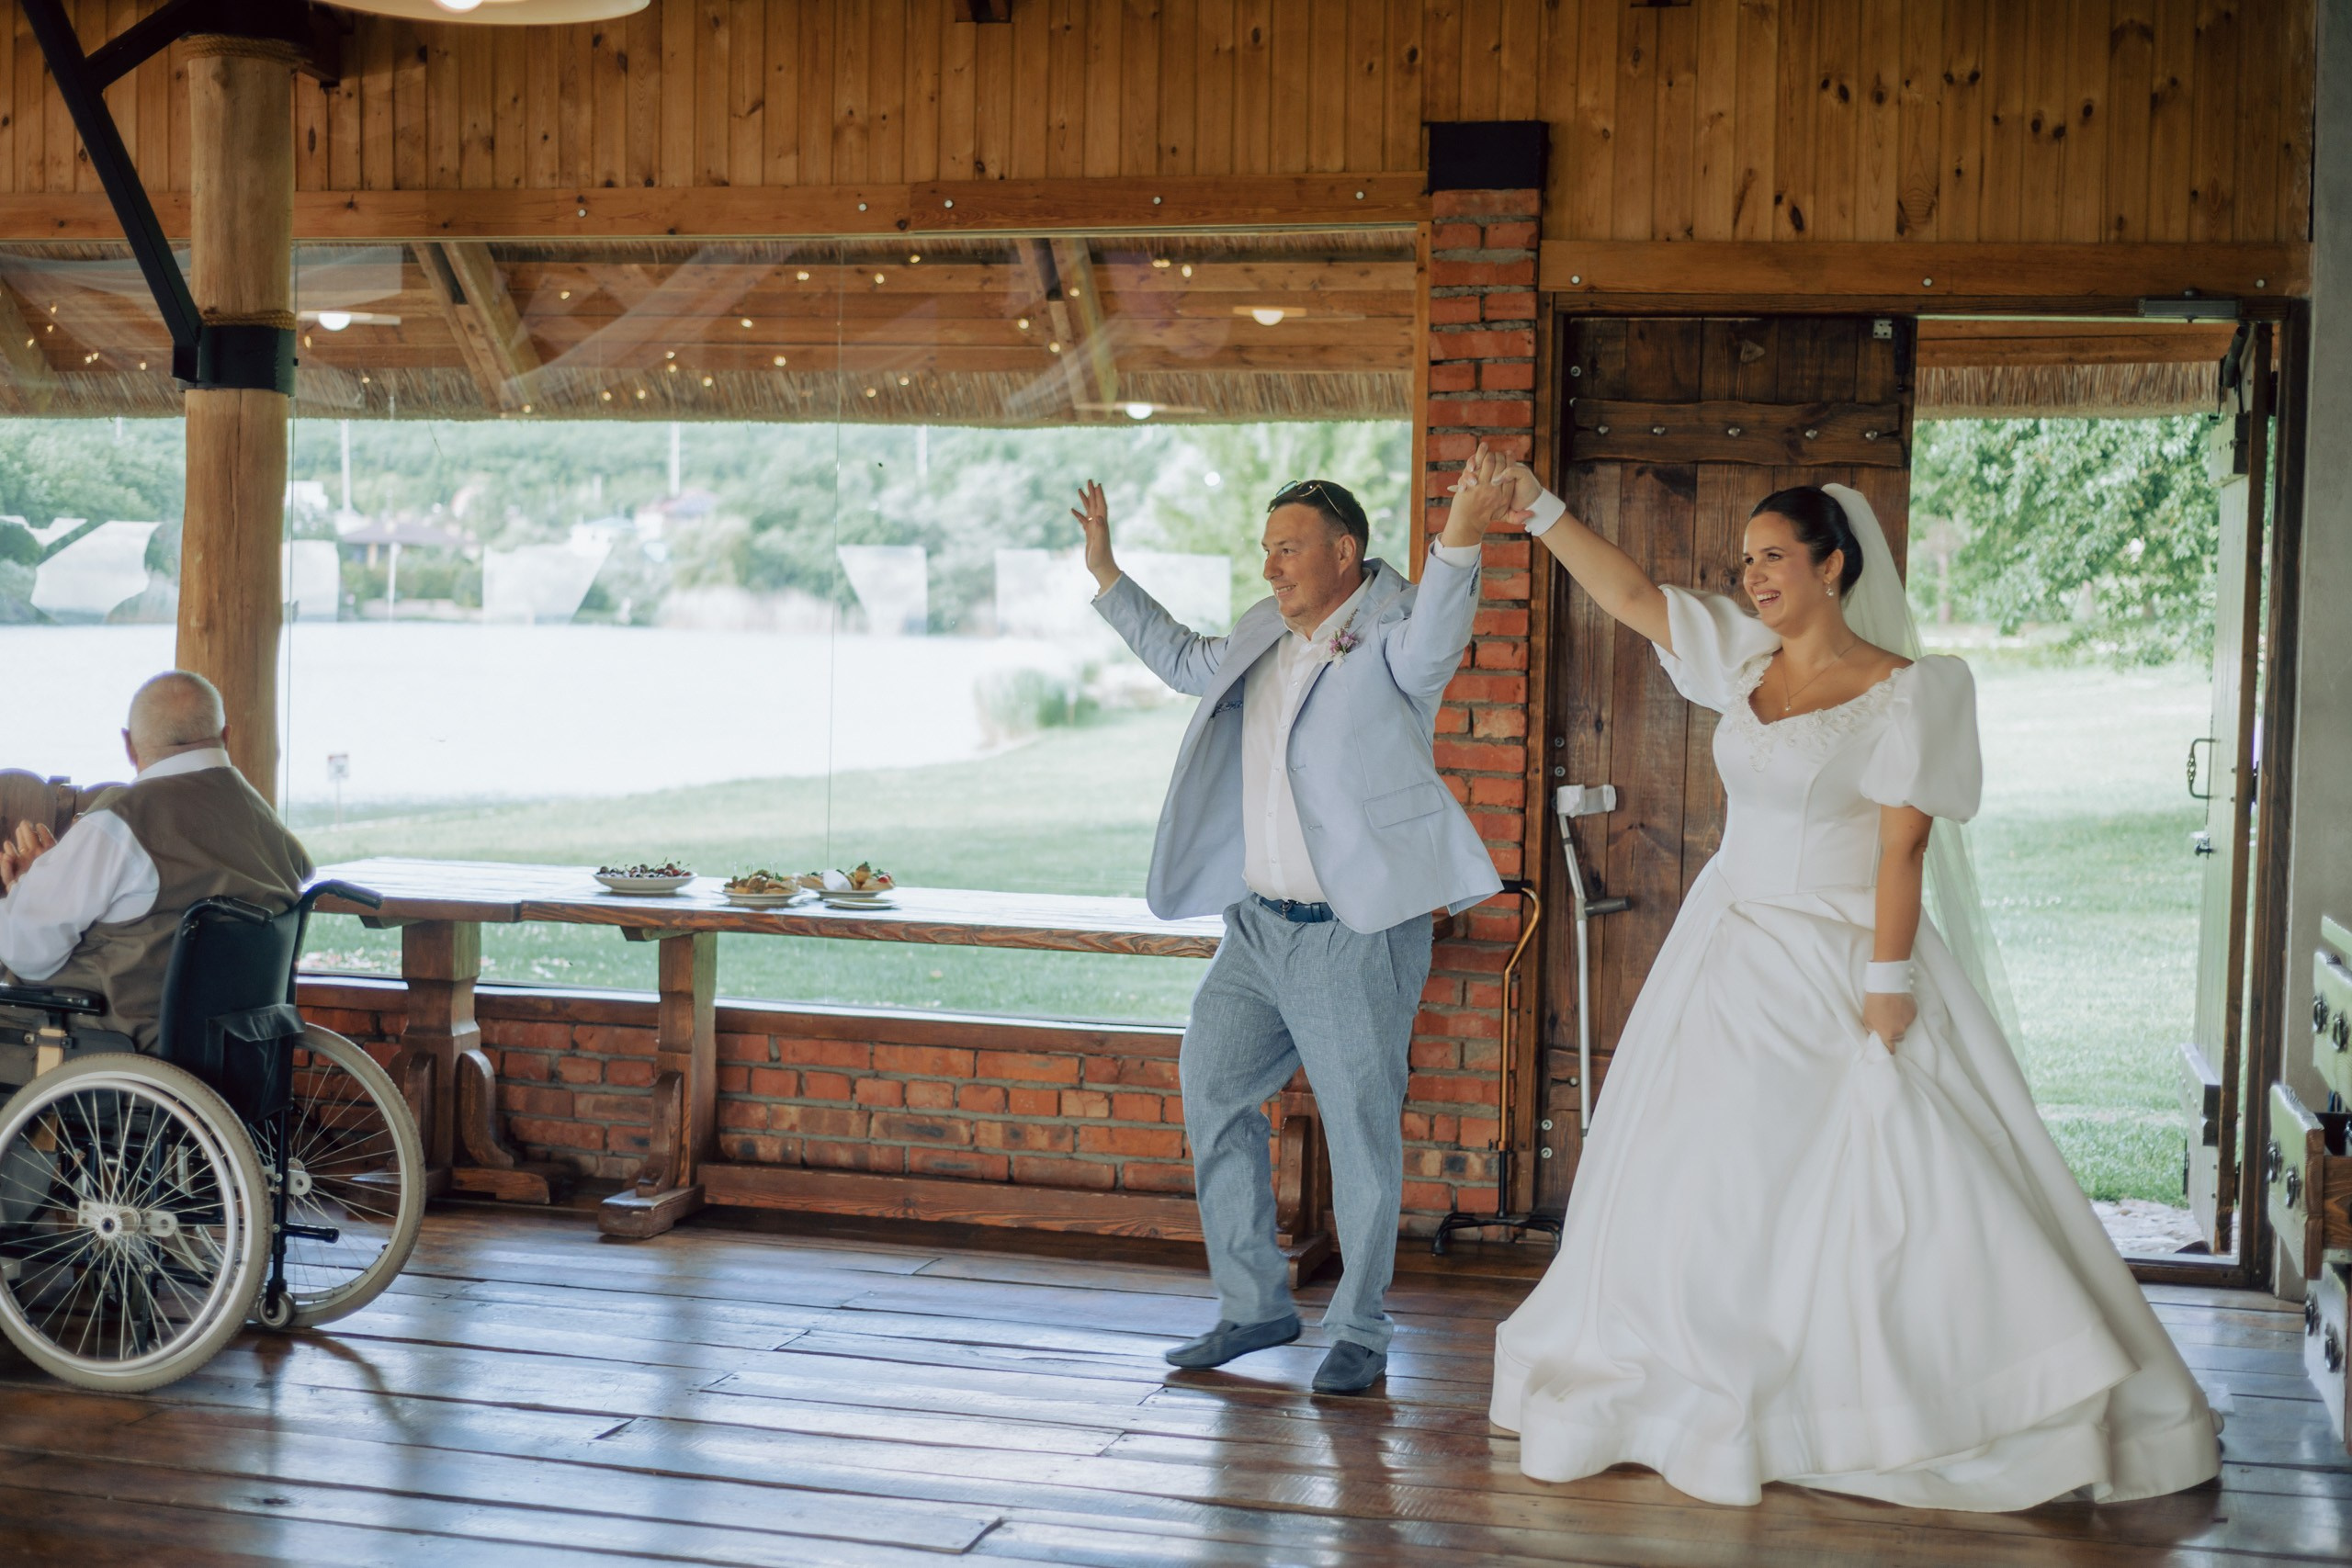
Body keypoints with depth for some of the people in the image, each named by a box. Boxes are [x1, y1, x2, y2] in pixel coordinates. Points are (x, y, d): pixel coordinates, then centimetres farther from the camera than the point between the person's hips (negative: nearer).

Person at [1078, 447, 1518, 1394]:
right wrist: (1107, 577, 32)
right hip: (1258, 925, 8)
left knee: (1360, 1132, 0)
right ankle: (1256, 1306, 26)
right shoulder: (1264, 641, 12)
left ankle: (1360, 1332, 15)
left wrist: (1459, 540, -50)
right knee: (1212, 1095, 13)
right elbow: (1186, 660, 32)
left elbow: (1432, 645, -34)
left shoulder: (1387, 640, -10)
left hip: (1356, 936, -8)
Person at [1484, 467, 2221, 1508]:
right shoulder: (1744, 660, 7)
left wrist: (1889, 978, -19)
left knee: (1899, 1191, -7)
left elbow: (1904, 842, -15)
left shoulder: (1903, 690, -11)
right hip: (1731, 949, 7)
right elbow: (1628, 594, 7)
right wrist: (1541, 513, -1)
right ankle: (1709, 1399, 25)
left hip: (1837, 965, -6)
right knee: (1705, 1180, 11)